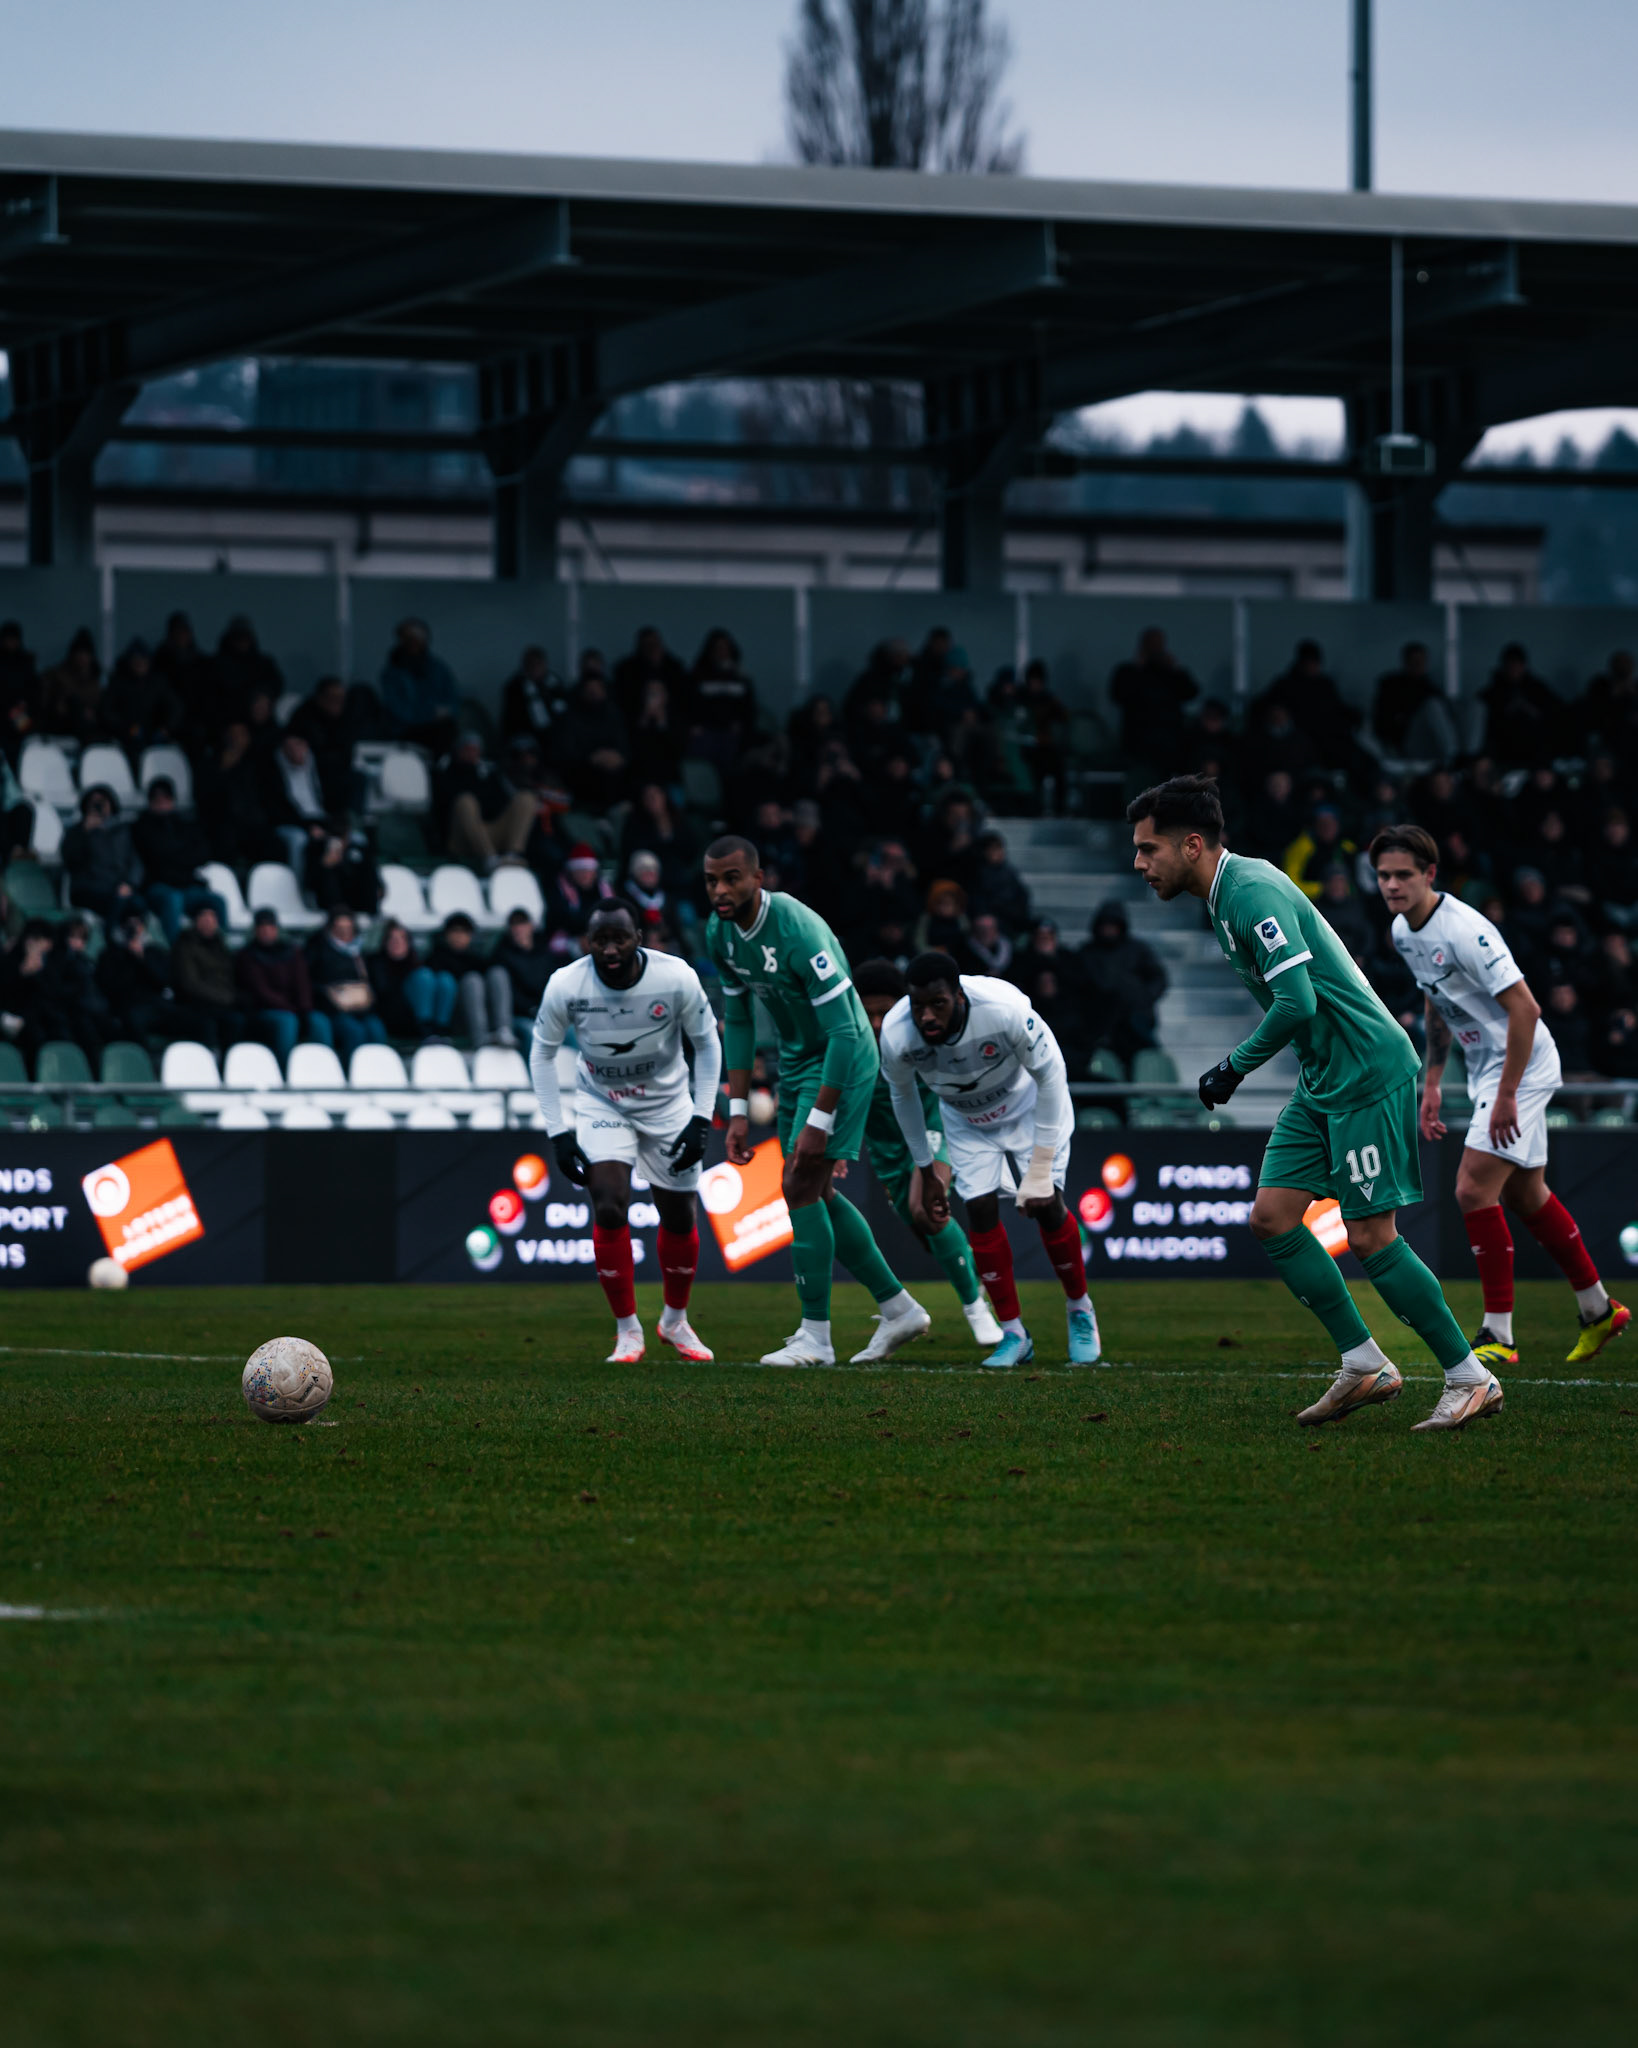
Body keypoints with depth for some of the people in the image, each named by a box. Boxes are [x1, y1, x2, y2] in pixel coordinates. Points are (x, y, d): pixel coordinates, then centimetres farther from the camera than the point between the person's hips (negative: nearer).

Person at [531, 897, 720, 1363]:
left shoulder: (676, 979, -24)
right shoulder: (566, 985, -23)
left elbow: (706, 1045, -7)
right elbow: (542, 1054, -6)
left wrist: (701, 1120, -12)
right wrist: (558, 1131, -10)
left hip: (667, 1102, 1)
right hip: (601, 1104, -1)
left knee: (680, 1220, 5)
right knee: (609, 1208, -18)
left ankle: (676, 1321, 31)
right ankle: (627, 1330, -3)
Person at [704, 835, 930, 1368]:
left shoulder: (799, 933, -30)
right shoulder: (720, 933, -5)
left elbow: (843, 1032, -28)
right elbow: (737, 1021, 8)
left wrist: (819, 1122, -28)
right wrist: (738, 1112, 4)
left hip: (841, 1063, -9)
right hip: (794, 1061, 9)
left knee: (801, 1186, -13)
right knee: (816, 1192, 12)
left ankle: (816, 1338, -5)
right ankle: (899, 1309, 24)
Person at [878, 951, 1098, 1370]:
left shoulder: (1005, 1010, -40)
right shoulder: (896, 1036, -31)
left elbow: (1050, 1075, -23)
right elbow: (903, 1095, -6)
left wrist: (1041, 1168, -22)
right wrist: (925, 1171, 2)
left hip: (1027, 1105, -2)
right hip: (968, 1122, 2)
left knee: (1046, 1206, -12)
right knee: (981, 1210, -12)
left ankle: (1080, 1309, 14)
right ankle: (1013, 1334, 3)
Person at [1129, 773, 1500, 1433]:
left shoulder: (1254, 893, -20)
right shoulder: (1227, 895, 12)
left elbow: (1297, 1004, -28)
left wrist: (1233, 1068, -15)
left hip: (1368, 1073, -10)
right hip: (1322, 1081, 10)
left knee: (1369, 1237, -9)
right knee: (1272, 1216, 3)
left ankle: (1470, 1378, 0)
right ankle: (1364, 1366, 9)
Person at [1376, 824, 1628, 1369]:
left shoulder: (1464, 931, -26)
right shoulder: (1403, 932, 3)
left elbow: (1524, 1009, -27)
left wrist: (1506, 1095, -26)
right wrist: (1433, 1081, 17)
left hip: (1522, 1067, -9)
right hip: (1486, 1068, 9)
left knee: (1474, 1189, -16)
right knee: (1526, 1196, 16)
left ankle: (1498, 1336, -10)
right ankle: (1598, 1311, 31)